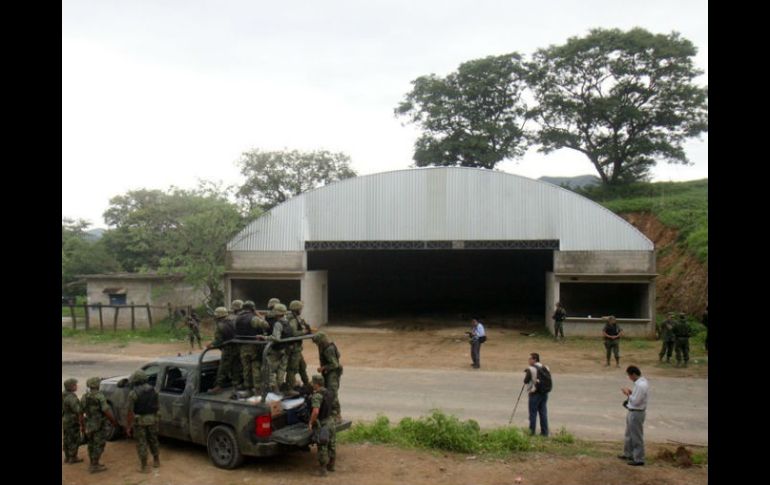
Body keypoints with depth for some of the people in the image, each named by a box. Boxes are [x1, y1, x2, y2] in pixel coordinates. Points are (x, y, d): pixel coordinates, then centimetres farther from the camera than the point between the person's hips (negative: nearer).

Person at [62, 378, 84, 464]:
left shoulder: (64, 395, 4)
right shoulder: (71, 397, -25)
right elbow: (77, 410, -28)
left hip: (65, 420, 9)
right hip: (72, 422, -9)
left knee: (67, 440, 17)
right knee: (74, 440, 2)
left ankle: (67, 457, 26)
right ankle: (73, 458, 9)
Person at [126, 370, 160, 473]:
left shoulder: (133, 393, -13)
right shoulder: (153, 390, 2)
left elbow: (130, 412, -14)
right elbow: (157, 406, 7)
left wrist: (128, 426, -8)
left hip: (139, 420, -4)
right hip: (152, 419, 4)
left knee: (141, 443, 5)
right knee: (153, 440, 20)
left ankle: (144, 467, 8)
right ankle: (156, 461, 30)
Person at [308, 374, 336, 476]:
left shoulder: (317, 395, -23)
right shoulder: (329, 392, 3)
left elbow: (315, 411, -35)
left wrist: (310, 423, -21)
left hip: (322, 424, -8)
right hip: (330, 421, 8)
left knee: (322, 448, 4)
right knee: (331, 446, 19)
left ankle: (322, 470, 13)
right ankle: (331, 466, 35)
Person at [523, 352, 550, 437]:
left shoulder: (531, 369, -12)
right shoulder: (546, 368, 7)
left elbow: (526, 381, -8)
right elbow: (548, 380, 12)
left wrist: (526, 373, 9)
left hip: (535, 394, -6)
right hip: (544, 393, 6)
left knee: (533, 413, 2)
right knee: (543, 413, 10)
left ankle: (532, 431, 5)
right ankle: (544, 432, 12)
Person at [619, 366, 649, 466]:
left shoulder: (641, 385, -25)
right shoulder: (641, 382, 6)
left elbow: (635, 401, -24)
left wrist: (628, 394, -11)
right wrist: (630, 392, 2)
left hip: (636, 413, -10)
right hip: (632, 412, 10)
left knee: (636, 437, 2)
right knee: (629, 435, 23)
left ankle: (639, 459, 13)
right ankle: (628, 454, 37)